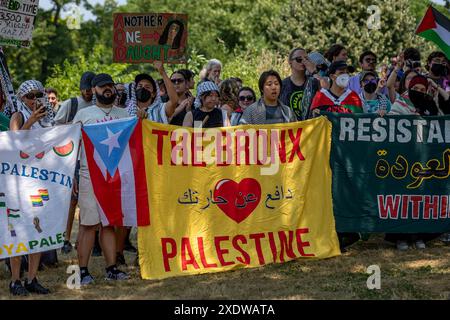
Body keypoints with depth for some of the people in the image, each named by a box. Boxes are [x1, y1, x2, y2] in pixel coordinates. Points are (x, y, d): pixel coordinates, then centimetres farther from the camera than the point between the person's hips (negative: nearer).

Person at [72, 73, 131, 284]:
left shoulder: (123, 114, 16)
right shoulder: (84, 114, 6)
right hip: (90, 175, -3)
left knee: (110, 223, 6)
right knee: (89, 223, -6)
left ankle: (111, 268, 9)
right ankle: (83, 270, -3)